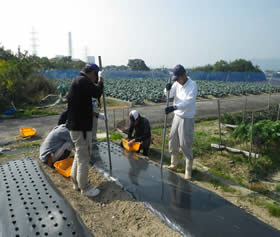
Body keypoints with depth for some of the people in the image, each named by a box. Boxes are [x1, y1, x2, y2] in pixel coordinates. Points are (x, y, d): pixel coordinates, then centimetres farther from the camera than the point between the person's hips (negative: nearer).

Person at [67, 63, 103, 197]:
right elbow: (97, 93, -23)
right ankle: (84, 188, 15)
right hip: (80, 127, -11)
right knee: (83, 158, 1)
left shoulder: (79, 81, 16)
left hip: (78, 125, 11)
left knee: (79, 155, 21)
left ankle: (76, 182, 35)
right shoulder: (83, 81, -18)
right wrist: (100, 82, -6)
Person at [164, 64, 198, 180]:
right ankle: (174, 164, 34)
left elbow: (189, 101, -30)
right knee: (173, 141, 15)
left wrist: (174, 107, -42)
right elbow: (169, 95, 0)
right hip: (177, 116, 7)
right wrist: (167, 89, -22)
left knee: (186, 145, -2)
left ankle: (188, 170, 14)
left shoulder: (192, 85, -17)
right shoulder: (177, 83, 3)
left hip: (187, 119, -7)